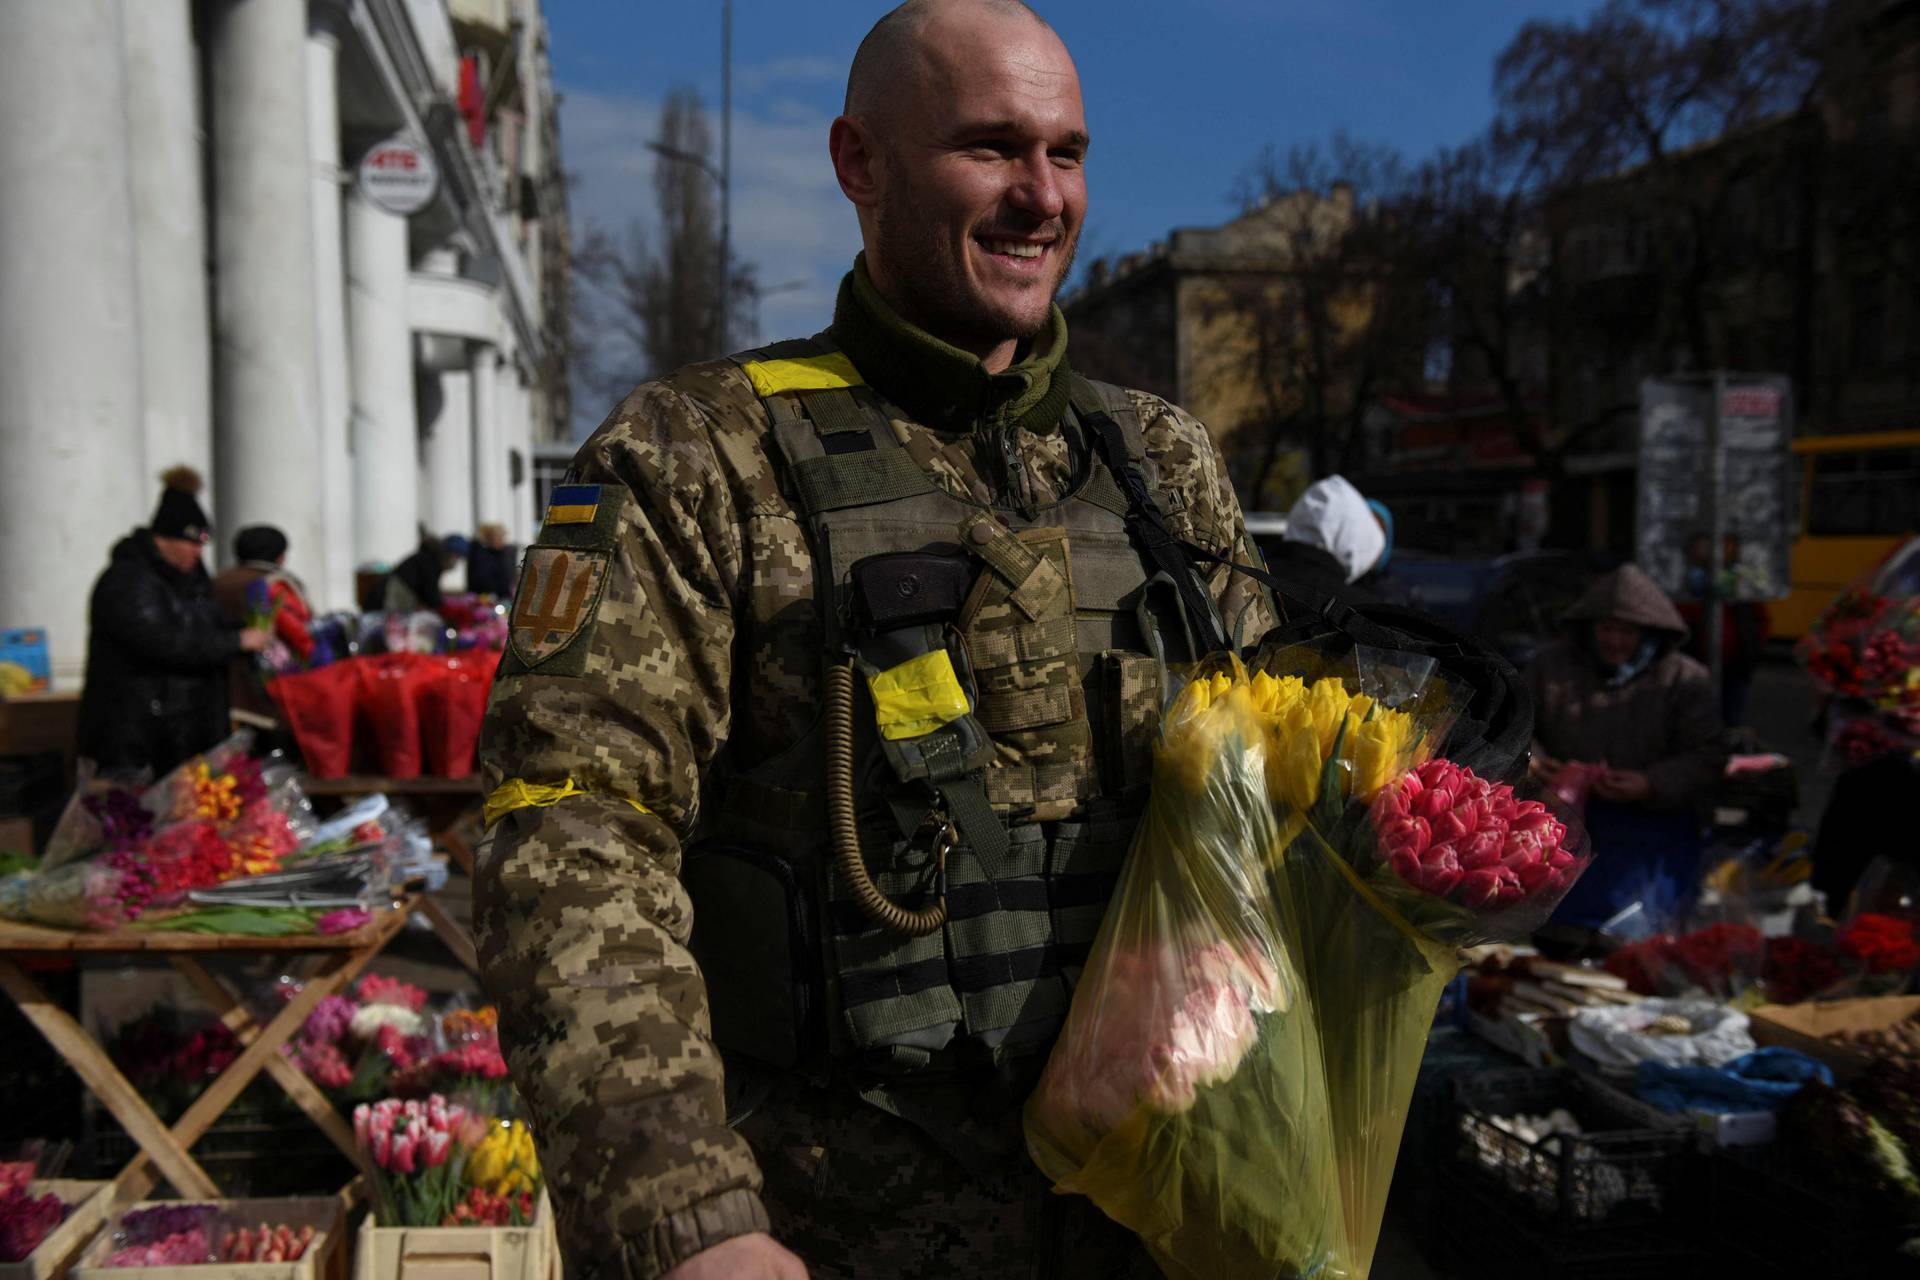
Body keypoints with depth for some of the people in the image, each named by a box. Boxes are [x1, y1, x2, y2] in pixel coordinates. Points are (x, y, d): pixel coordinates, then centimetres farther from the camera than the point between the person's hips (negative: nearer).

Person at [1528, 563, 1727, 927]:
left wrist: (1652, 786, -19)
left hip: (1653, 826, -1)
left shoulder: (1684, 679, 1)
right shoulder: (1552, 665, 6)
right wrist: (1532, 762, -9)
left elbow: (1708, 757, -3)